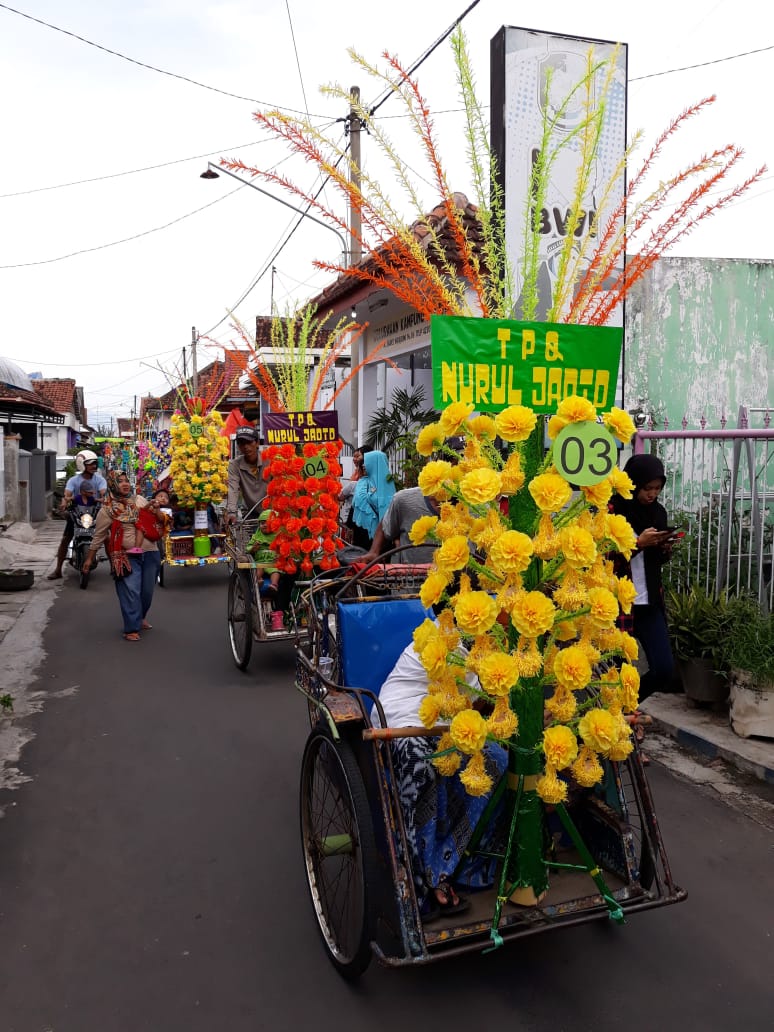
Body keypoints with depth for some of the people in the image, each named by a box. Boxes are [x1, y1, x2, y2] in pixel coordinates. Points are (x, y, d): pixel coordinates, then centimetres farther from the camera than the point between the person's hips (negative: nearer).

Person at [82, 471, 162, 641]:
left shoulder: (140, 500, 9)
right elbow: (98, 536, 2)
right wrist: (90, 558, 3)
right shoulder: (107, 509, -3)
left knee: (147, 590, 13)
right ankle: (132, 629, -2)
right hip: (127, 556, -5)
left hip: (150, 553, 5)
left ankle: (140, 617, 36)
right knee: (131, 592, -10)